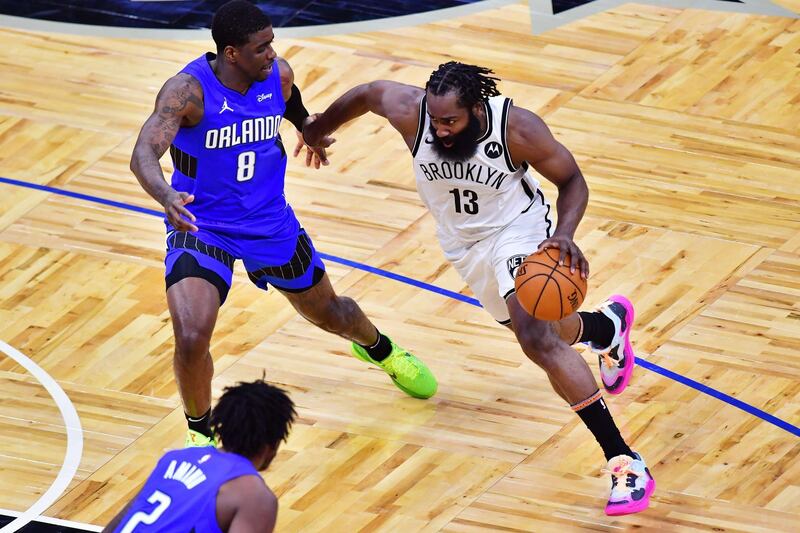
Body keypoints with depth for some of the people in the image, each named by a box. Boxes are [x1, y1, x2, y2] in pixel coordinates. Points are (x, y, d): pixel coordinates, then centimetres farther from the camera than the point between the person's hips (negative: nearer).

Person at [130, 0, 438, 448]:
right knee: (192, 338, -24)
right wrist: (166, 196, -58)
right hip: (201, 227, -4)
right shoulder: (189, 90, -27)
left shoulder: (279, 75, -12)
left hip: (270, 222, 4)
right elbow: (144, 154, -41)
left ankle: (379, 349, 59)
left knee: (328, 312, 22)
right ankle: (202, 433, 3)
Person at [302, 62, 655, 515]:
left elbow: (572, 180, -16)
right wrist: (319, 129, 15)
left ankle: (625, 463, -29)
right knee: (542, 331, 21)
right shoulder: (410, 112, -27)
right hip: (463, 243, 5)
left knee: (538, 337, -27)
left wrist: (565, 234, -34)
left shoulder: (517, 129, -32)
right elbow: (367, 93, -4)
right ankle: (609, 325, 59)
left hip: (518, 228, -5)